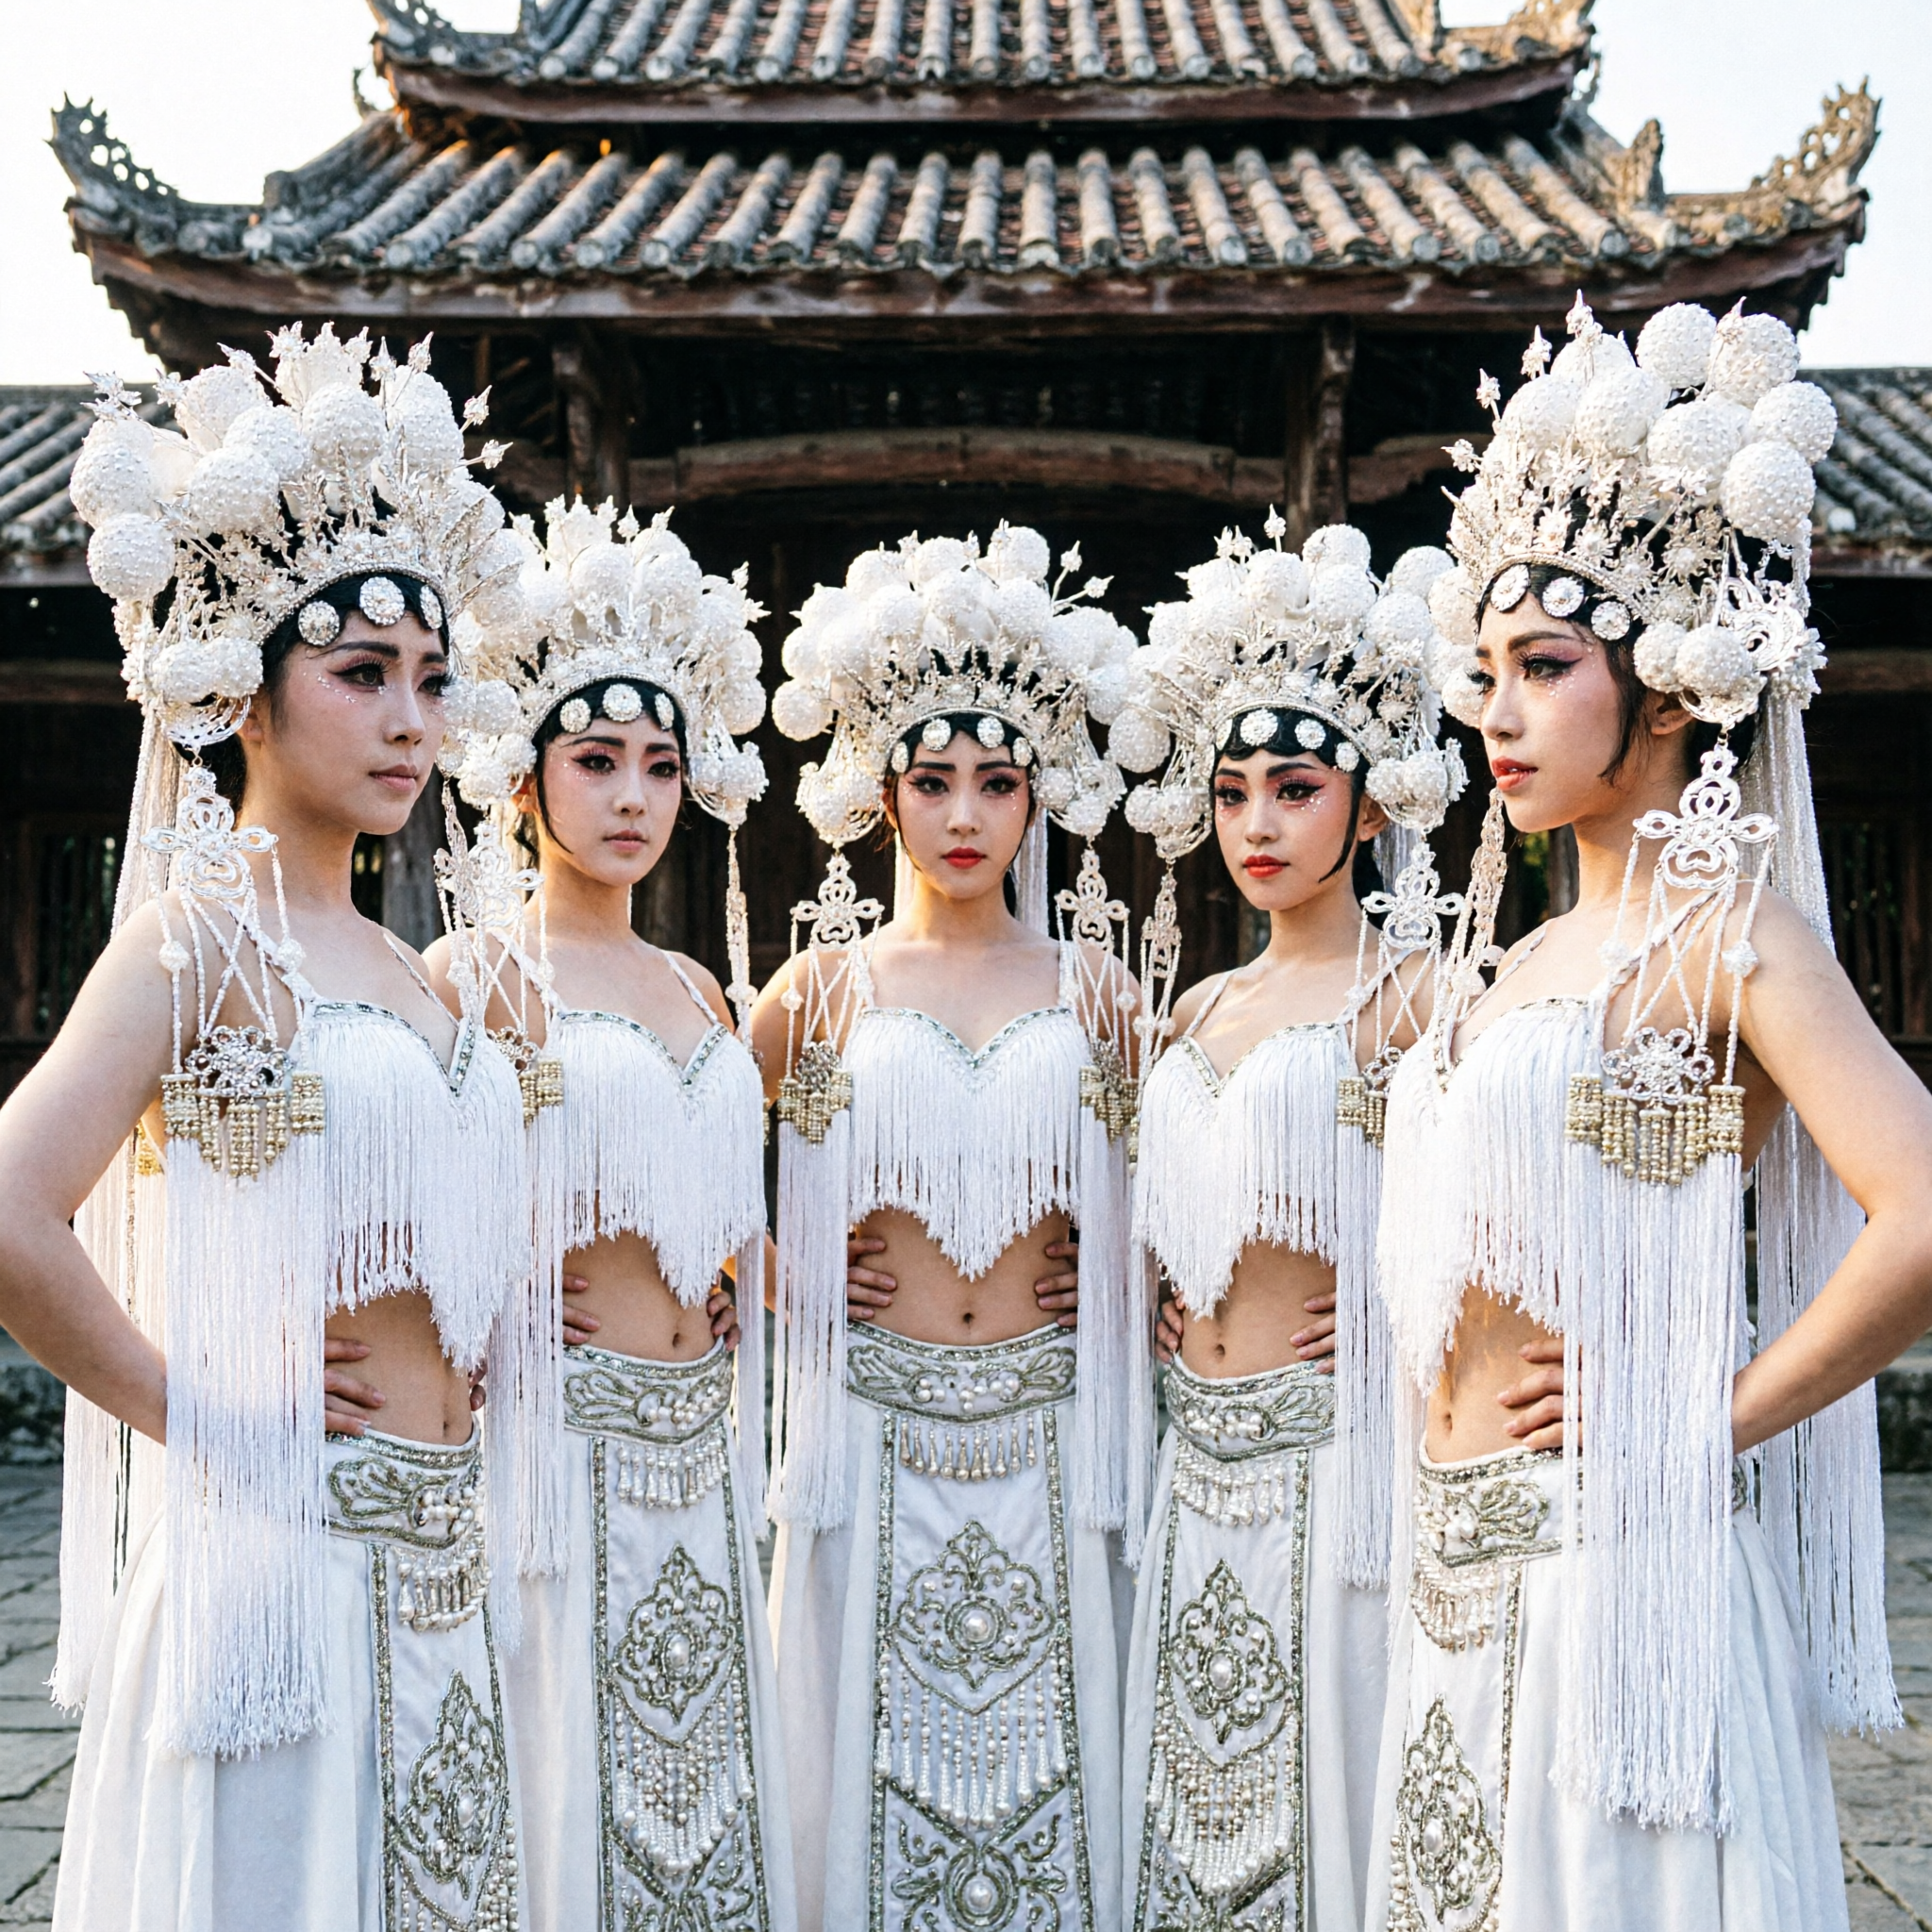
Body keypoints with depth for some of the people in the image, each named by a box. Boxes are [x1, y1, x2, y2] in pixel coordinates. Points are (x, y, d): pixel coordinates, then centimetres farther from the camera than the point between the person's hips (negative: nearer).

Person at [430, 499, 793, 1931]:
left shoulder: (699, 990, 14)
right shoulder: (475, 976, -6)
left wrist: (749, 1279, 13)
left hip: (702, 1447, 6)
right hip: (565, 1433, -6)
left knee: (707, 1795, 12)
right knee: (571, 1794, 2)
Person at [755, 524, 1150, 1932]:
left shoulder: (1095, 992, 6)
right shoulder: (824, 992, 4)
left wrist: (1120, 1285, 3)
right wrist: (788, 1270, 2)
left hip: (1049, 1435, 1)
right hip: (878, 1432, -1)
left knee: (1046, 1752, 6)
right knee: (878, 1756, 6)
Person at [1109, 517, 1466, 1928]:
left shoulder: (1412, 991, -9)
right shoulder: (1202, 1009, 13)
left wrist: (1403, 1305, -14)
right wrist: (1173, 1302, 9)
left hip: (1331, 1449, -6)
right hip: (1201, 1458, 7)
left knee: (1326, 1798, 4)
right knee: (1201, 1804, 15)